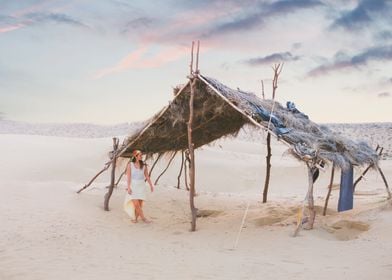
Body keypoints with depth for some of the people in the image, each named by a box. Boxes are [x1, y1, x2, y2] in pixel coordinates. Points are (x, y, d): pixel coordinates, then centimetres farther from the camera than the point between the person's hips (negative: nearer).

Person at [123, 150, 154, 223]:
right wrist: (128, 187, -11)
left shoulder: (144, 165, 5)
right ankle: (143, 218, -3)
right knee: (136, 204, -12)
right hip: (133, 185, -3)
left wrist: (151, 185, 10)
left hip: (141, 186, 3)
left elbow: (147, 176, 11)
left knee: (140, 204, 0)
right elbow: (128, 177, -5)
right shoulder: (130, 165, -2)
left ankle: (134, 218, 15)